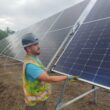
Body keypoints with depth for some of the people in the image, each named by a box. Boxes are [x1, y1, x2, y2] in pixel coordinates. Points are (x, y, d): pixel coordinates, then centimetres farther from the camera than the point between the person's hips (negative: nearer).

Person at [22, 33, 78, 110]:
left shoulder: (35, 59, -1)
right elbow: (48, 79, -34)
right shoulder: (30, 65, -33)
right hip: (35, 102, -8)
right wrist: (67, 77, -28)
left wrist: (47, 71, 16)